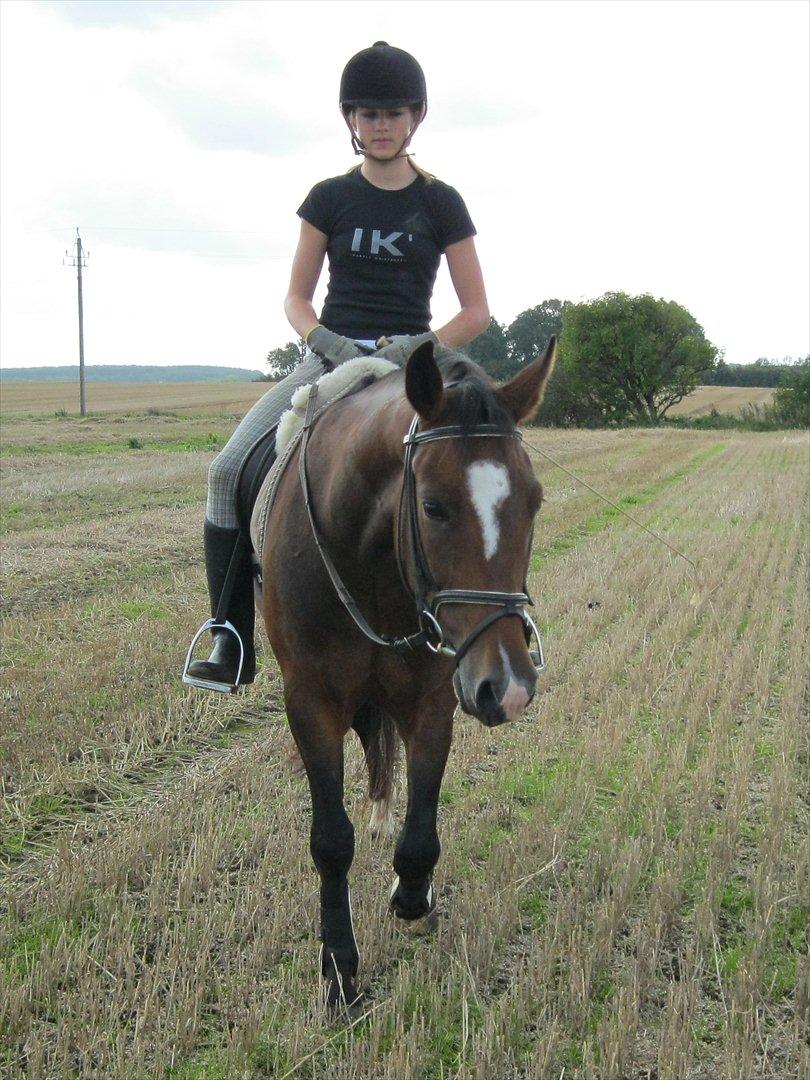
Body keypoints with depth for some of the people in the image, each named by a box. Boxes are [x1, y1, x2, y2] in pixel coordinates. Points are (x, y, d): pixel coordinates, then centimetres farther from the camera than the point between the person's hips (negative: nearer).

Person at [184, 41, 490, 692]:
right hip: (330, 358, 2)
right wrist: (327, 341, -10)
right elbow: (296, 298, 11)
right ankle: (232, 648, -15)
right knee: (231, 469, -19)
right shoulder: (330, 199, 11)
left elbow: (476, 312, 6)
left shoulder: (440, 203, 6)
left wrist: (420, 350, -11)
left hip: (412, 362, -1)